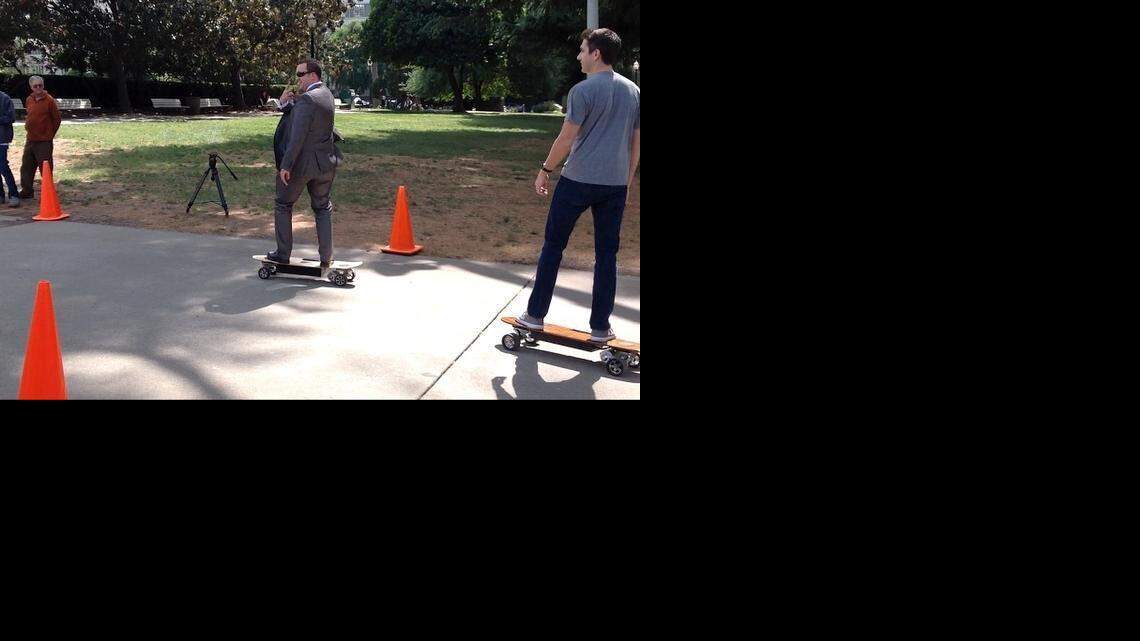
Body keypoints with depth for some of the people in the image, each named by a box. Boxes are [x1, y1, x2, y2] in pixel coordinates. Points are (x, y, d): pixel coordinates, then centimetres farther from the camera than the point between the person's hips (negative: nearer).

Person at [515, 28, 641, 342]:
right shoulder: (633, 91, 9)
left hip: (577, 181, -4)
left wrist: (545, 170, 0)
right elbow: (636, 142, 13)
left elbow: (566, 138, -11)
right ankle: (600, 327, 10)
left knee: (553, 246, 8)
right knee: (607, 254, 8)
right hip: (616, 184, 5)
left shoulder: (583, 90, -10)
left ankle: (535, 314, 14)